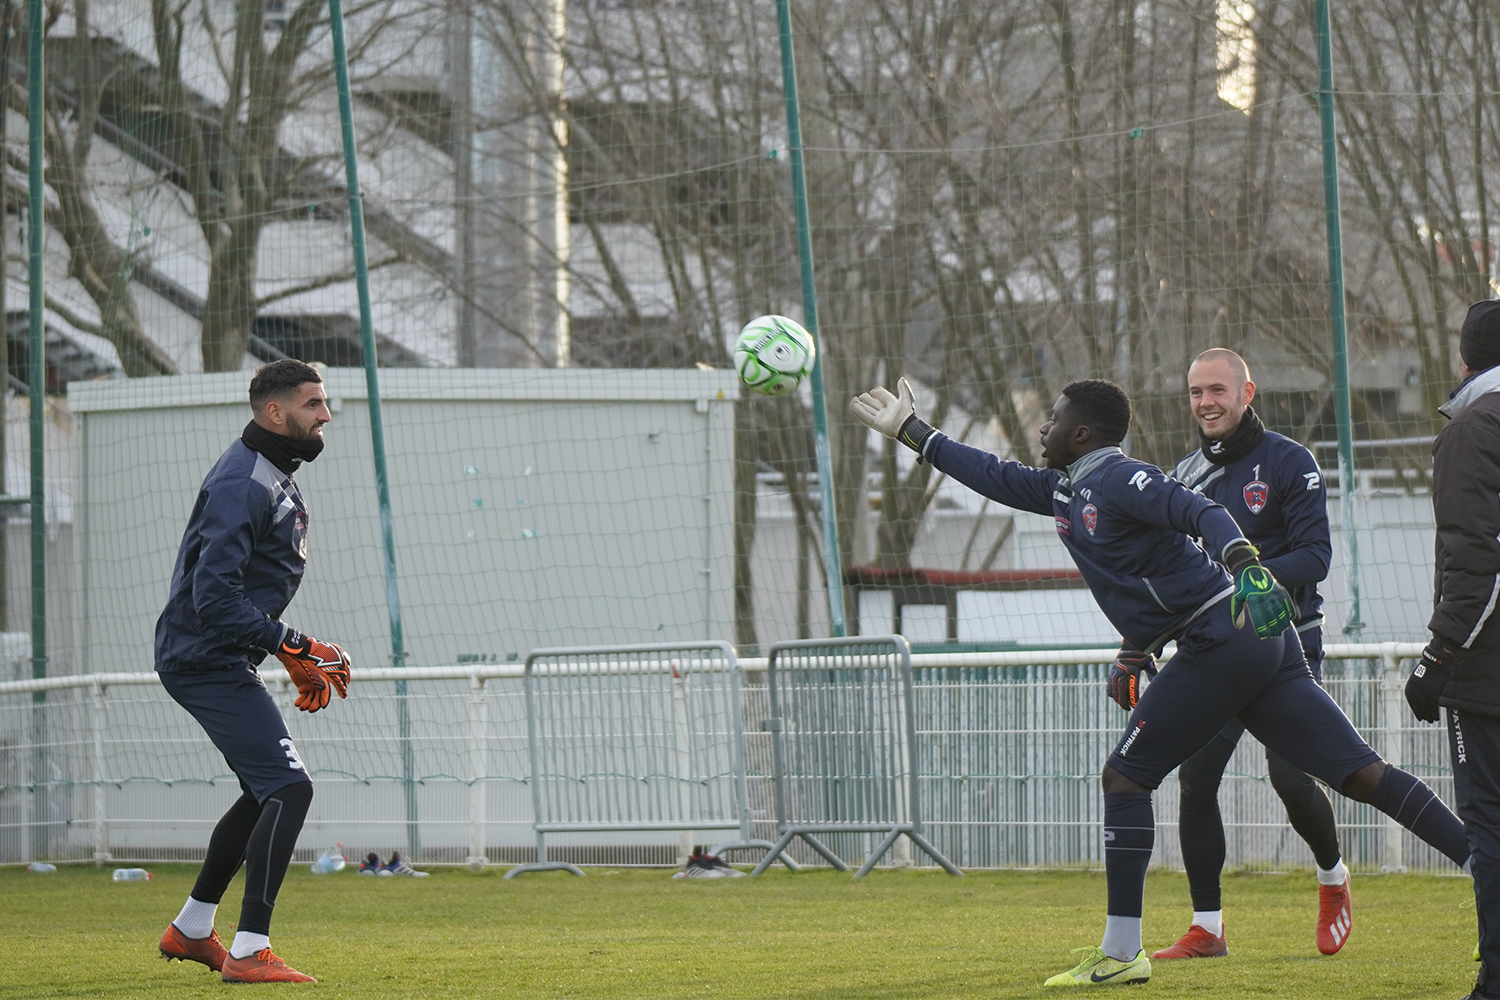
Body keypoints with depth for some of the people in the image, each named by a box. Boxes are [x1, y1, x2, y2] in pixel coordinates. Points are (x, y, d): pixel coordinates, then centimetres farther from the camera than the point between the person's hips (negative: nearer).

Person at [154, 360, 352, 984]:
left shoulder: (273, 479, 14)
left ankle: (190, 931, 32)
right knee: (287, 787, -17)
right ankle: (249, 953, -19)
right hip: (206, 661, -11)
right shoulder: (243, 487, -21)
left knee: (267, 792, 21)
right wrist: (296, 647, -27)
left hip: (223, 659, 11)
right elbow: (215, 598, -28)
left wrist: (300, 661, 17)